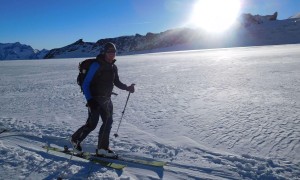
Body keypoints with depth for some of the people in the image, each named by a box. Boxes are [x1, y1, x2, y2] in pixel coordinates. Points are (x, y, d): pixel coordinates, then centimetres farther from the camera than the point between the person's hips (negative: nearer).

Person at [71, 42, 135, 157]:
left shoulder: (113, 67, 7)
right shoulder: (96, 65, -15)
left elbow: (117, 82, 18)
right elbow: (85, 84, -15)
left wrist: (127, 88, 1)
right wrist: (89, 99, -25)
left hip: (106, 99, 7)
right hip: (95, 99, -7)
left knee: (108, 123, 5)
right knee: (92, 124, -5)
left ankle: (102, 148, 17)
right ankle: (76, 139, 22)